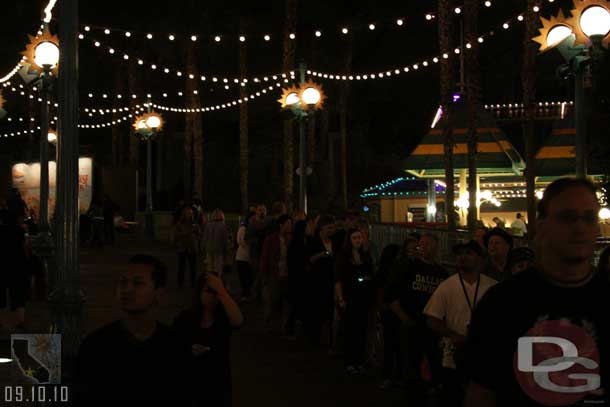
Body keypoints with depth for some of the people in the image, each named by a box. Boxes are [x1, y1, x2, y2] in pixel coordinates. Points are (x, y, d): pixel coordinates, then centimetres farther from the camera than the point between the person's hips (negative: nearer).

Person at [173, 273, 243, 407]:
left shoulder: (224, 318, -8)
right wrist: (189, 352, -21)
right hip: (187, 382, 0)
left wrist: (221, 290, -32)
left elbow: (238, 321, -32)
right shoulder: (184, 318, -6)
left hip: (217, 385, 0)